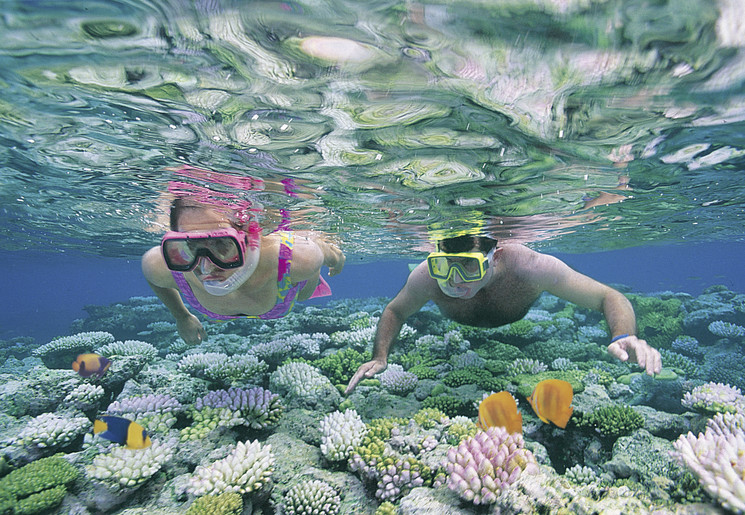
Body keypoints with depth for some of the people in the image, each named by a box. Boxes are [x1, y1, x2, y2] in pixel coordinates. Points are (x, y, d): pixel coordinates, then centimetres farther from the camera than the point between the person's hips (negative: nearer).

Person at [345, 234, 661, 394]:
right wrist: (380, 357, -39)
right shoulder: (428, 277, -45)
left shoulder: (527, 267, -50)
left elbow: (610, 298, -39)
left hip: (518, 324, 0)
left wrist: (624, 337, -60)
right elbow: (394, 311, -23)